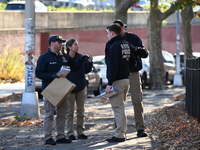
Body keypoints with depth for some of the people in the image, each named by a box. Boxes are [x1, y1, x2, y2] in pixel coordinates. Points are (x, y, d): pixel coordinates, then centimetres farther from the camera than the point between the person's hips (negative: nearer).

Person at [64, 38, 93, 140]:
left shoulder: (81, 57, 4)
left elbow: (86, 70, 8)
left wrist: (89, 62, -8)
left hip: (81, 87, 5)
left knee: (80, 111, 9)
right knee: (70, 111, 0)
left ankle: (80, 132, 15)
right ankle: (70, 133, 4)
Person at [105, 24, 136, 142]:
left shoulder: (114, 46, -15)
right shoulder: (127, 45, 13)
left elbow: (113, 67, -21)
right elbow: (133, 62, 17)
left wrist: (110, 83, -22)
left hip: (117, 81, -9)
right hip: (126, 79, 9)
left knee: (118, 108, -7)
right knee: (120, 107, 17)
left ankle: (119, 135, -7)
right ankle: (122, 132, 21)